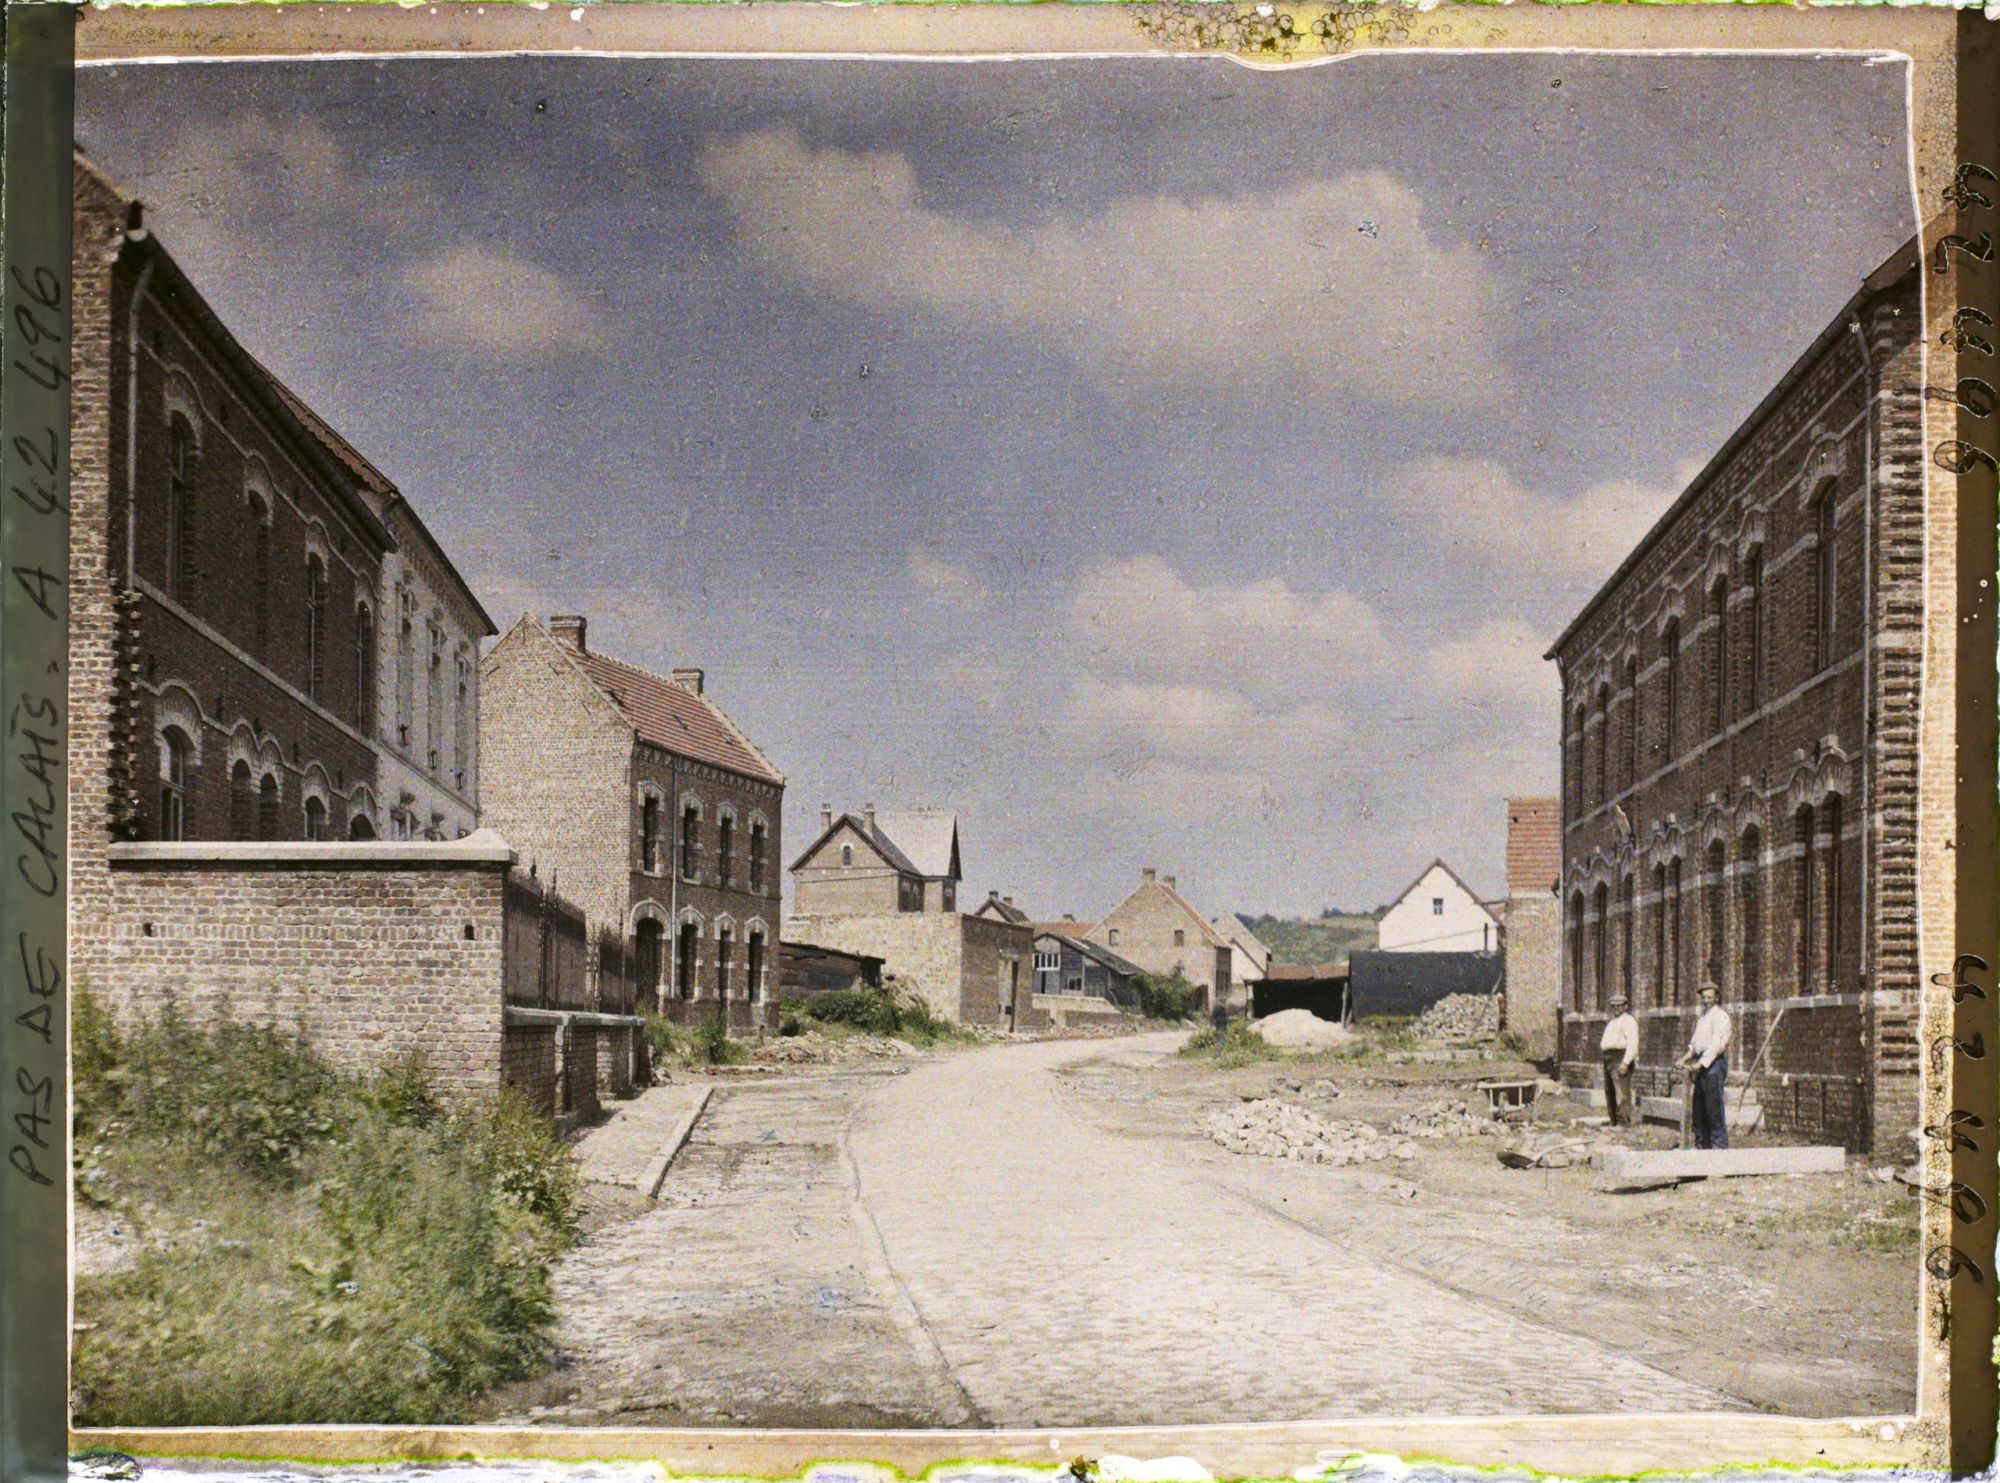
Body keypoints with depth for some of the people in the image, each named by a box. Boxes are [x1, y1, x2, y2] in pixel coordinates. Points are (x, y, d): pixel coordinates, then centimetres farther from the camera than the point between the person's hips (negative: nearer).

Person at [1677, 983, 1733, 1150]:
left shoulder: (1720, 1016, -8)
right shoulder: (1702, 1017, 20)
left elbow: (1717, 1044, -16)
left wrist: (1701, 1063, -20)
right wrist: (1687, 1057, 9)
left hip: (1714, 1063, -9)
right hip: (1701, 1063, 9)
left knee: (1714, 1106, -11)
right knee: (1699, 1106, 10)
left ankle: (1720, 1145, -9)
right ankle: (1701, 1144, 16)